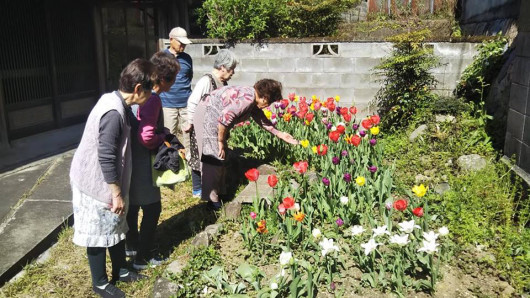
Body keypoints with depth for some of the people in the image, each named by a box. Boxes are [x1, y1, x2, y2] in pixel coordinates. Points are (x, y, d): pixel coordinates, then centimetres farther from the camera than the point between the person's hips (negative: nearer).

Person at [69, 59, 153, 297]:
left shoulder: (115, 101, 2)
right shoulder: (114, 113, -28)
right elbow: (106, 159, -27)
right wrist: (117, 194, -19)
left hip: (102, 180, 9)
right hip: (96, 184, -9)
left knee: (116, 227, 20)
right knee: (99, 233, 8)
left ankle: (120, 271, 38)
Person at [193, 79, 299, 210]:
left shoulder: (254, 103, 4)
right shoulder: (247, 99, -26)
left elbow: (262, 120, 16)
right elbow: (224, 119, -30)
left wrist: (280, 134, 15)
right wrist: (221, 142, -18)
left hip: (215, 117, 10)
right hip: (207, 115, -10)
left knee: (221, 158, 14)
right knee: (213, 159, -7)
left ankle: (218, 192, 25)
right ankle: (212, 199, 1)